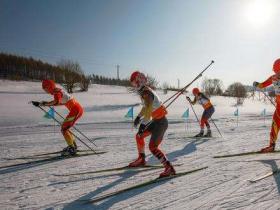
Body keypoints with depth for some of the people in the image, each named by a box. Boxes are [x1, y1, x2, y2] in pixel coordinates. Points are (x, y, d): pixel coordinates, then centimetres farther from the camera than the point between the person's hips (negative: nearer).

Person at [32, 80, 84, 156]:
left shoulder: (56, 92, -13)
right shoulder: (58, 90, 16)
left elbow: (56, 102, -35)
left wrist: (41, 103, -32)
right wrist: (48, 104, 34)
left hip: (76, 110, -10)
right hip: (78, 109, 10)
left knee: (64, 129, -7)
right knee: (64, 127, 19)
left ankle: (72, 150, -3)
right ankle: (73, 145, 31)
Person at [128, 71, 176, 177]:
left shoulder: (146, 93, -22)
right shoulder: (144, 91, 9)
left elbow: (148, 111, -34)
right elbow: (146, 106, 25)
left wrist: (142, 124, -33)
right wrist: (138, 116, 25)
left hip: (161, 122, -10)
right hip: (156, 121, 10)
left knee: (152, 147, -13)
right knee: (139, 136, 16)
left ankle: (169, 168, -8)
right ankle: (141, 159, 32)